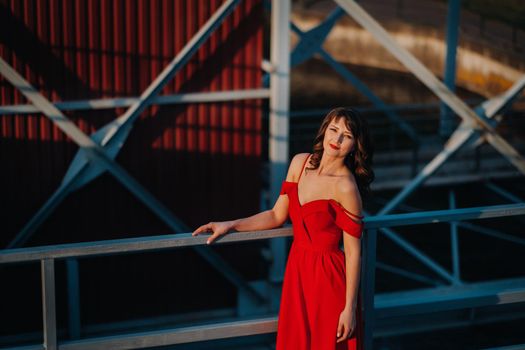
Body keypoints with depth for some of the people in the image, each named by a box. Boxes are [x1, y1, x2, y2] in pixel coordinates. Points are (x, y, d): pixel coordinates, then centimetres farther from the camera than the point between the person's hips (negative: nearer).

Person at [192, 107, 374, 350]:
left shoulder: (345, 186, -19)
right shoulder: (300, 163, 0)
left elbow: (353, 252, -16)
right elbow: (277, 216, 10)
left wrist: (349, 308, -16)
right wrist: (230, 226, 1)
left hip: (328, 277, -6)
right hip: (297, 271, 6)